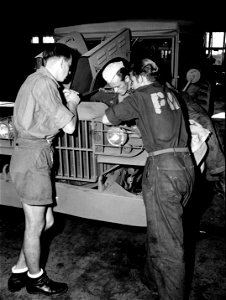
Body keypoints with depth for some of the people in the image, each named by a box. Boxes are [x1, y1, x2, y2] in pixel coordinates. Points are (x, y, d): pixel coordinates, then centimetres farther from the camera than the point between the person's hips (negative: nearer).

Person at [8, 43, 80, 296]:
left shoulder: (36, 80, 19)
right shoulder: (44, 83, -14)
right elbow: (69, 126, -15)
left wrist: (66, 101, 18)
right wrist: (72, 103, 3)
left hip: (32, 156, 10)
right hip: (33, 158, -10)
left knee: (46, 221, 16)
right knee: (35, 225, 6)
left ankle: (18, 273, 29)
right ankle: (35, 279, 27)